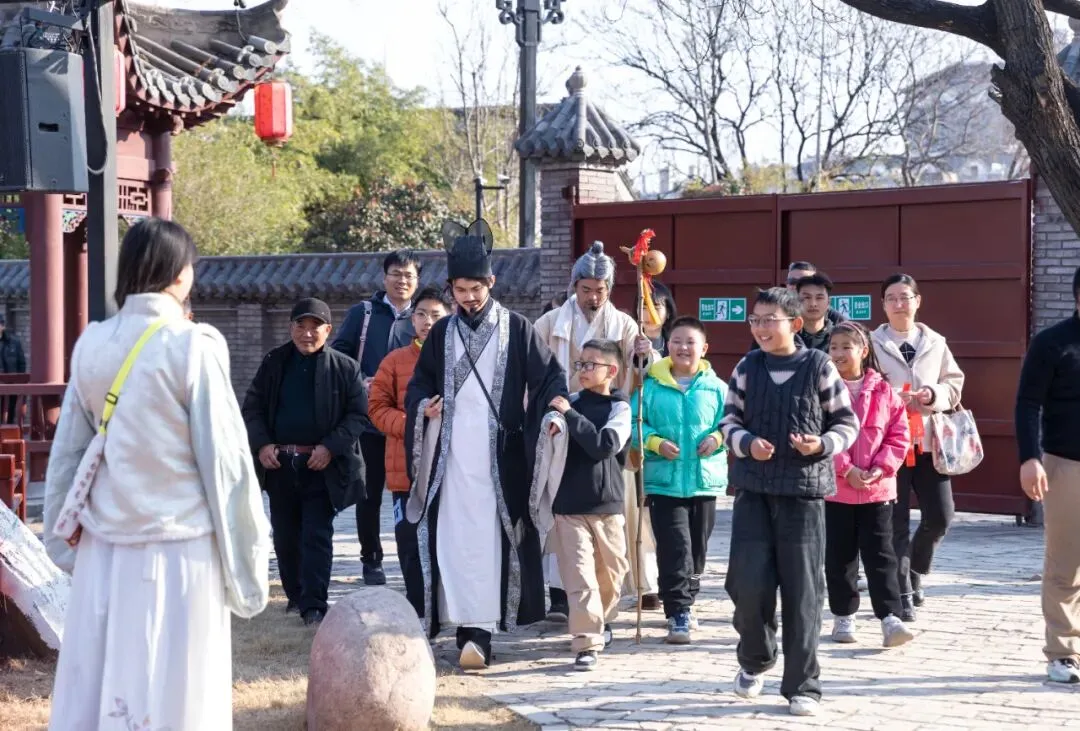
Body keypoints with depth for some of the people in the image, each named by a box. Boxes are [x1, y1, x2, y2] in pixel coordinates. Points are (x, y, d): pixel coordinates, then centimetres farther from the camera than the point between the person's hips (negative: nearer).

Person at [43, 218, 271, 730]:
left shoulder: (91, 345, 2)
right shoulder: (193, 346, -12)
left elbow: (67, 452, 9)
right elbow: (224, 459, -10)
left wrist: (62, 535, 20)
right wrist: (244, 553, -2)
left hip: (104, 546, 5)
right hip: (178, 547, -5)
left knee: (95, 688, 11)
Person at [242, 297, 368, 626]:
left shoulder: (344, 368, -2)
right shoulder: (274, 363, 6)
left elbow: (359, 414, -4)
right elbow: (252, 407, 8)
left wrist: (330, 447, -15)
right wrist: (261, 444, -7)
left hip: (322, 466, -3)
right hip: (279, 463, 4)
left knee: (317, 535, -4)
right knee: (285, 536, 12)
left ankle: (314, 605, -4)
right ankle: (295, 595, 27)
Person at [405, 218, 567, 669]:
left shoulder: (516, 330, 3)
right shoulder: (441, 334, 12)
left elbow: (549, 373, 3)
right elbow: (419, 384, 18)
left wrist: (557, 399, -18)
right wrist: (423, 405, -3)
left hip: (498, 456, -3)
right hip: (451, 455, 3)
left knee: (489, 538, -6)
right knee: (453, 538, -2)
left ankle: (478, 632, -8)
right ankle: (469, 627, 4)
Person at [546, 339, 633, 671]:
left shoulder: (620, 407, -3)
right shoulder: (570, 402, 7)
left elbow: (605, 444, -20)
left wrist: (570, 416, -22)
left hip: (607, 505, -1)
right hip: (569, 504, 1)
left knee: (610, 571, 13)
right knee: (579, 574, -8)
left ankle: (601, 621, 38)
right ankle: (587, 642, -10)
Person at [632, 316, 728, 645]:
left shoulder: (716, 388, 0)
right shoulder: (651, 386, -3)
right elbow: (635, 424, -1)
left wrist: (718, 437, -13)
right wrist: (656, 442, -16)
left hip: (705, 480, 3)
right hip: (664, 481, -3)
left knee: (697, 550, 14)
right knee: (674, 550, -8)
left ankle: (685, 604, 33)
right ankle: (678, 613, -5)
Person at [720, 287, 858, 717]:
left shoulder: (819, 367, -3)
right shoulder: (747, 368, 4)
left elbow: (847, 422, 3)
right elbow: (730, 421, 10)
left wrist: (823, 444, -15)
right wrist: (747, 443, -10)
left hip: (804, 490, -2)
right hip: (753, 488, 2)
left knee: (802, 590, 0)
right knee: (748, 582, -3)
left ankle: (803, 685, 11)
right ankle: (755, 659, 27)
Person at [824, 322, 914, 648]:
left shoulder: (883, 392, 2)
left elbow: (899, 435, 2)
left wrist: (881, 467, -10)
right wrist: (846, 469, -16)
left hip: (878, 488, 0)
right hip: (835, 489, 0)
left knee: (880, 554, -3)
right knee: (839, 556, 9)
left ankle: (890, 619, -5)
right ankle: (843, 616, 21)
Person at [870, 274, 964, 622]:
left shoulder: (936, 343, 9)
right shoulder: (873, 344, -1)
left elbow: (954, 385, 12)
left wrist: (934, 395, -9)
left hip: (928, 440, 3)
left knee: (940, 515, 2)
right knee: (897, 522, -1)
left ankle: (914, 573, 28)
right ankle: (902, 594, 8)